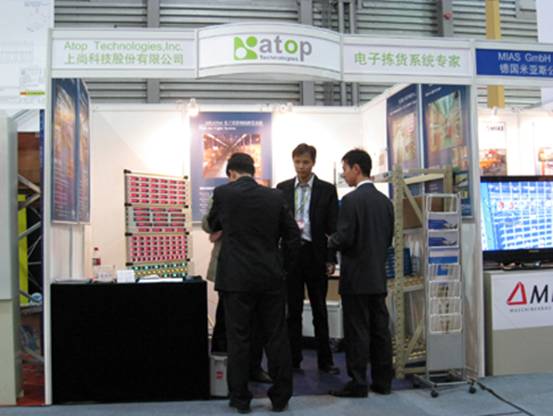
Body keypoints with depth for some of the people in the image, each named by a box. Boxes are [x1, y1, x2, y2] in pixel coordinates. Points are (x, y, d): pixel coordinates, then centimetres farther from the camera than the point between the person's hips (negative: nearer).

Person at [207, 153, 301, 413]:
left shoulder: (223, 192, -2)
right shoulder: (275, 196, 3)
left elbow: (213, 224, 15)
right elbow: (293, 236, 7)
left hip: (236, 278, -2)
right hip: (271, 276, 2)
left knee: (238, 339, 6)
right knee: (277, 337, 9)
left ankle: (240, 399, 14)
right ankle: (281, 397, 17)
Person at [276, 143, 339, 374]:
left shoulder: (327, 190, 1)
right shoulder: (283, 188, 7)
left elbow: (332, 227, -1)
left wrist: (331, 259, -7)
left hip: (316, 255, -1)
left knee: (320, 310, 8)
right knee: (293, 310, 9)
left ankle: (325, 360, 17)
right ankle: (293, 359, 18)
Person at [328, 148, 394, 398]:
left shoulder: (351, 199, -14)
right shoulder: (385, 201, 9)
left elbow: (344, 238, -17)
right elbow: (388, 239, 12)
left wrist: (331, 241, 1)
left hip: (356, 277, -7)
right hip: (379, 276, 7)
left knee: (357, 332, 0)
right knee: (380, 329, 11)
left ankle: (358, 384, 7)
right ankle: (383, 381, 19)